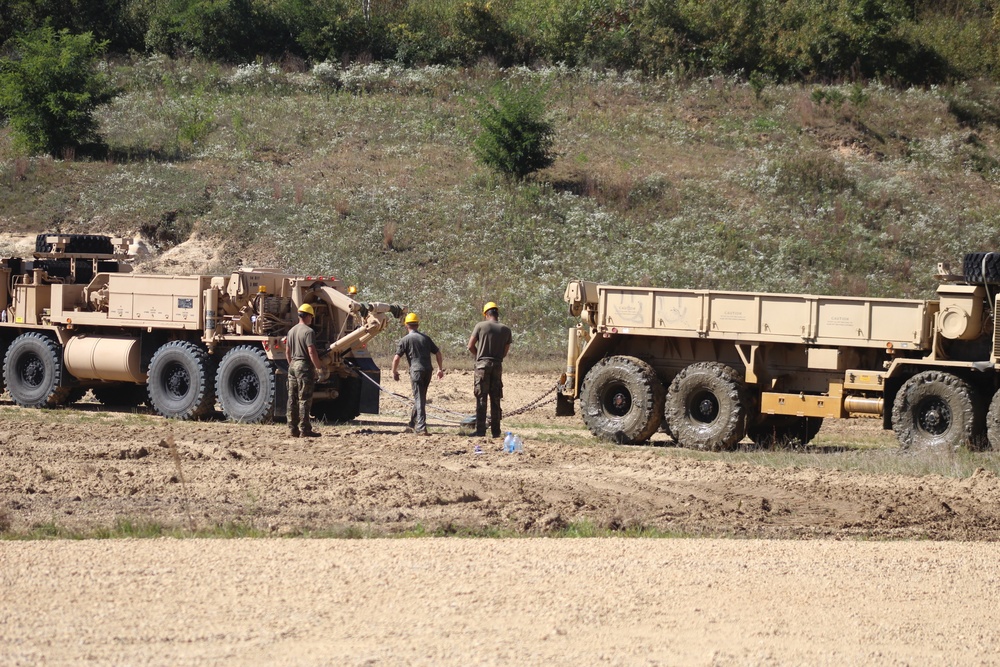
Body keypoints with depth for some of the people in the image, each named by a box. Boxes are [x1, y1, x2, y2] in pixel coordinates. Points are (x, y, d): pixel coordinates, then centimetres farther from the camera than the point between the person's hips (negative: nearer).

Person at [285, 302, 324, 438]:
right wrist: (319, 367, -11)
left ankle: (293, 428, 10)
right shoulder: (309, 331, -12)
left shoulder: (291, 331, 12)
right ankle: (305, 429, -6)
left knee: (292, 399, 8)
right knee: (304, 400, -6)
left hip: (293, 365, 8)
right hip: (304, 366, -8)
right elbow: (311, 352, -19)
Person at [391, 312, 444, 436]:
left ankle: (421, 427, -14)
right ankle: (413, 423, 28)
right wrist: (440, 369, 23)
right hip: (428, 370, 5)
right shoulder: (425, 337, 14)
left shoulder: (406, 339, 0)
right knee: (420, 398, 18)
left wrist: (394, 372, 10)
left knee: (419, 399, -7)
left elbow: (397, 358, -4)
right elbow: (438, 353, 15)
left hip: (416, 371, -5)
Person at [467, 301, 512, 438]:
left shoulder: (480, 326, -4)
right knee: (495, 400, 8)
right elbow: (505, 352, 6)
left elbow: (470, 346, -2)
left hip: (482, 365, -3)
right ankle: (495, 431, 8)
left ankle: (480, 430, -7)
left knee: (481, 399, -2)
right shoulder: (506, 330, 5)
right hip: (497, 365, 3)